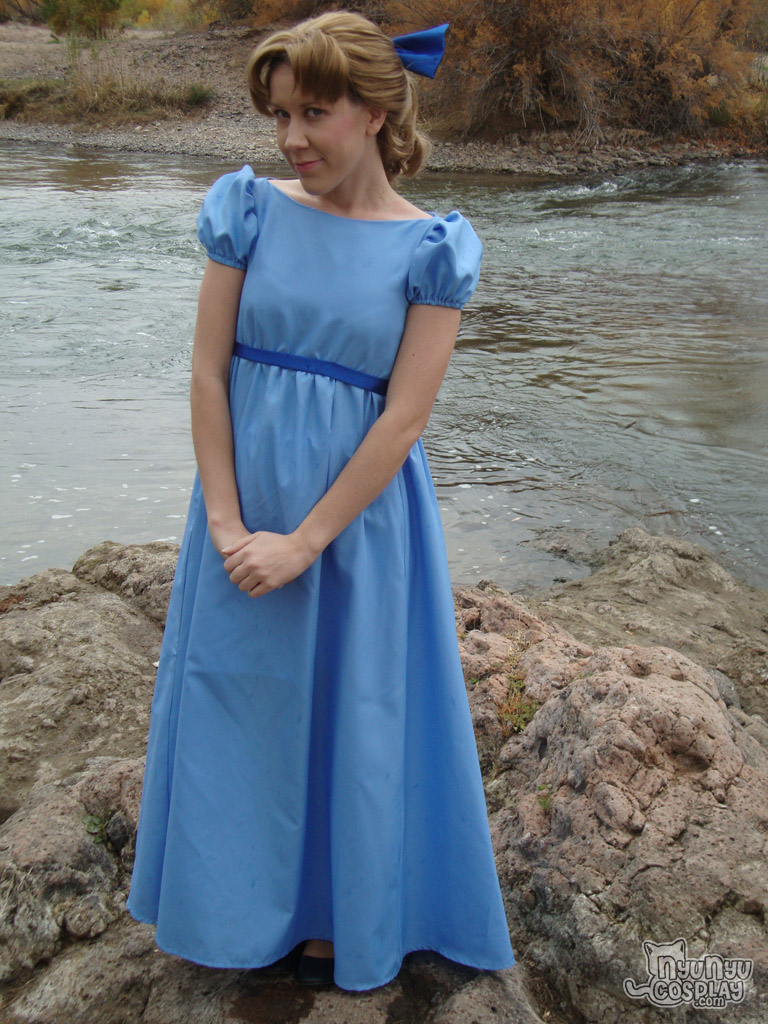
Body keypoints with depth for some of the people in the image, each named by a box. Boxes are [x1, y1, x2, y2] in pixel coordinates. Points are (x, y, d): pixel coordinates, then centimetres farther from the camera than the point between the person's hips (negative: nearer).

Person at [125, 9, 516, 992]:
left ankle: (342, 917, 36)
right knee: (232, 694, 14)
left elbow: (405, 415, -12)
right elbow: (209, 371, -4)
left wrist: (303, 543, -14)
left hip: (361, 510, -2)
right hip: (246, 496, 3)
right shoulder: (250, 208, -2)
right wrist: (226, 523, -10)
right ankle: (240, 902, 41)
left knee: (351, 708, 11)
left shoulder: (432, 246, -8)